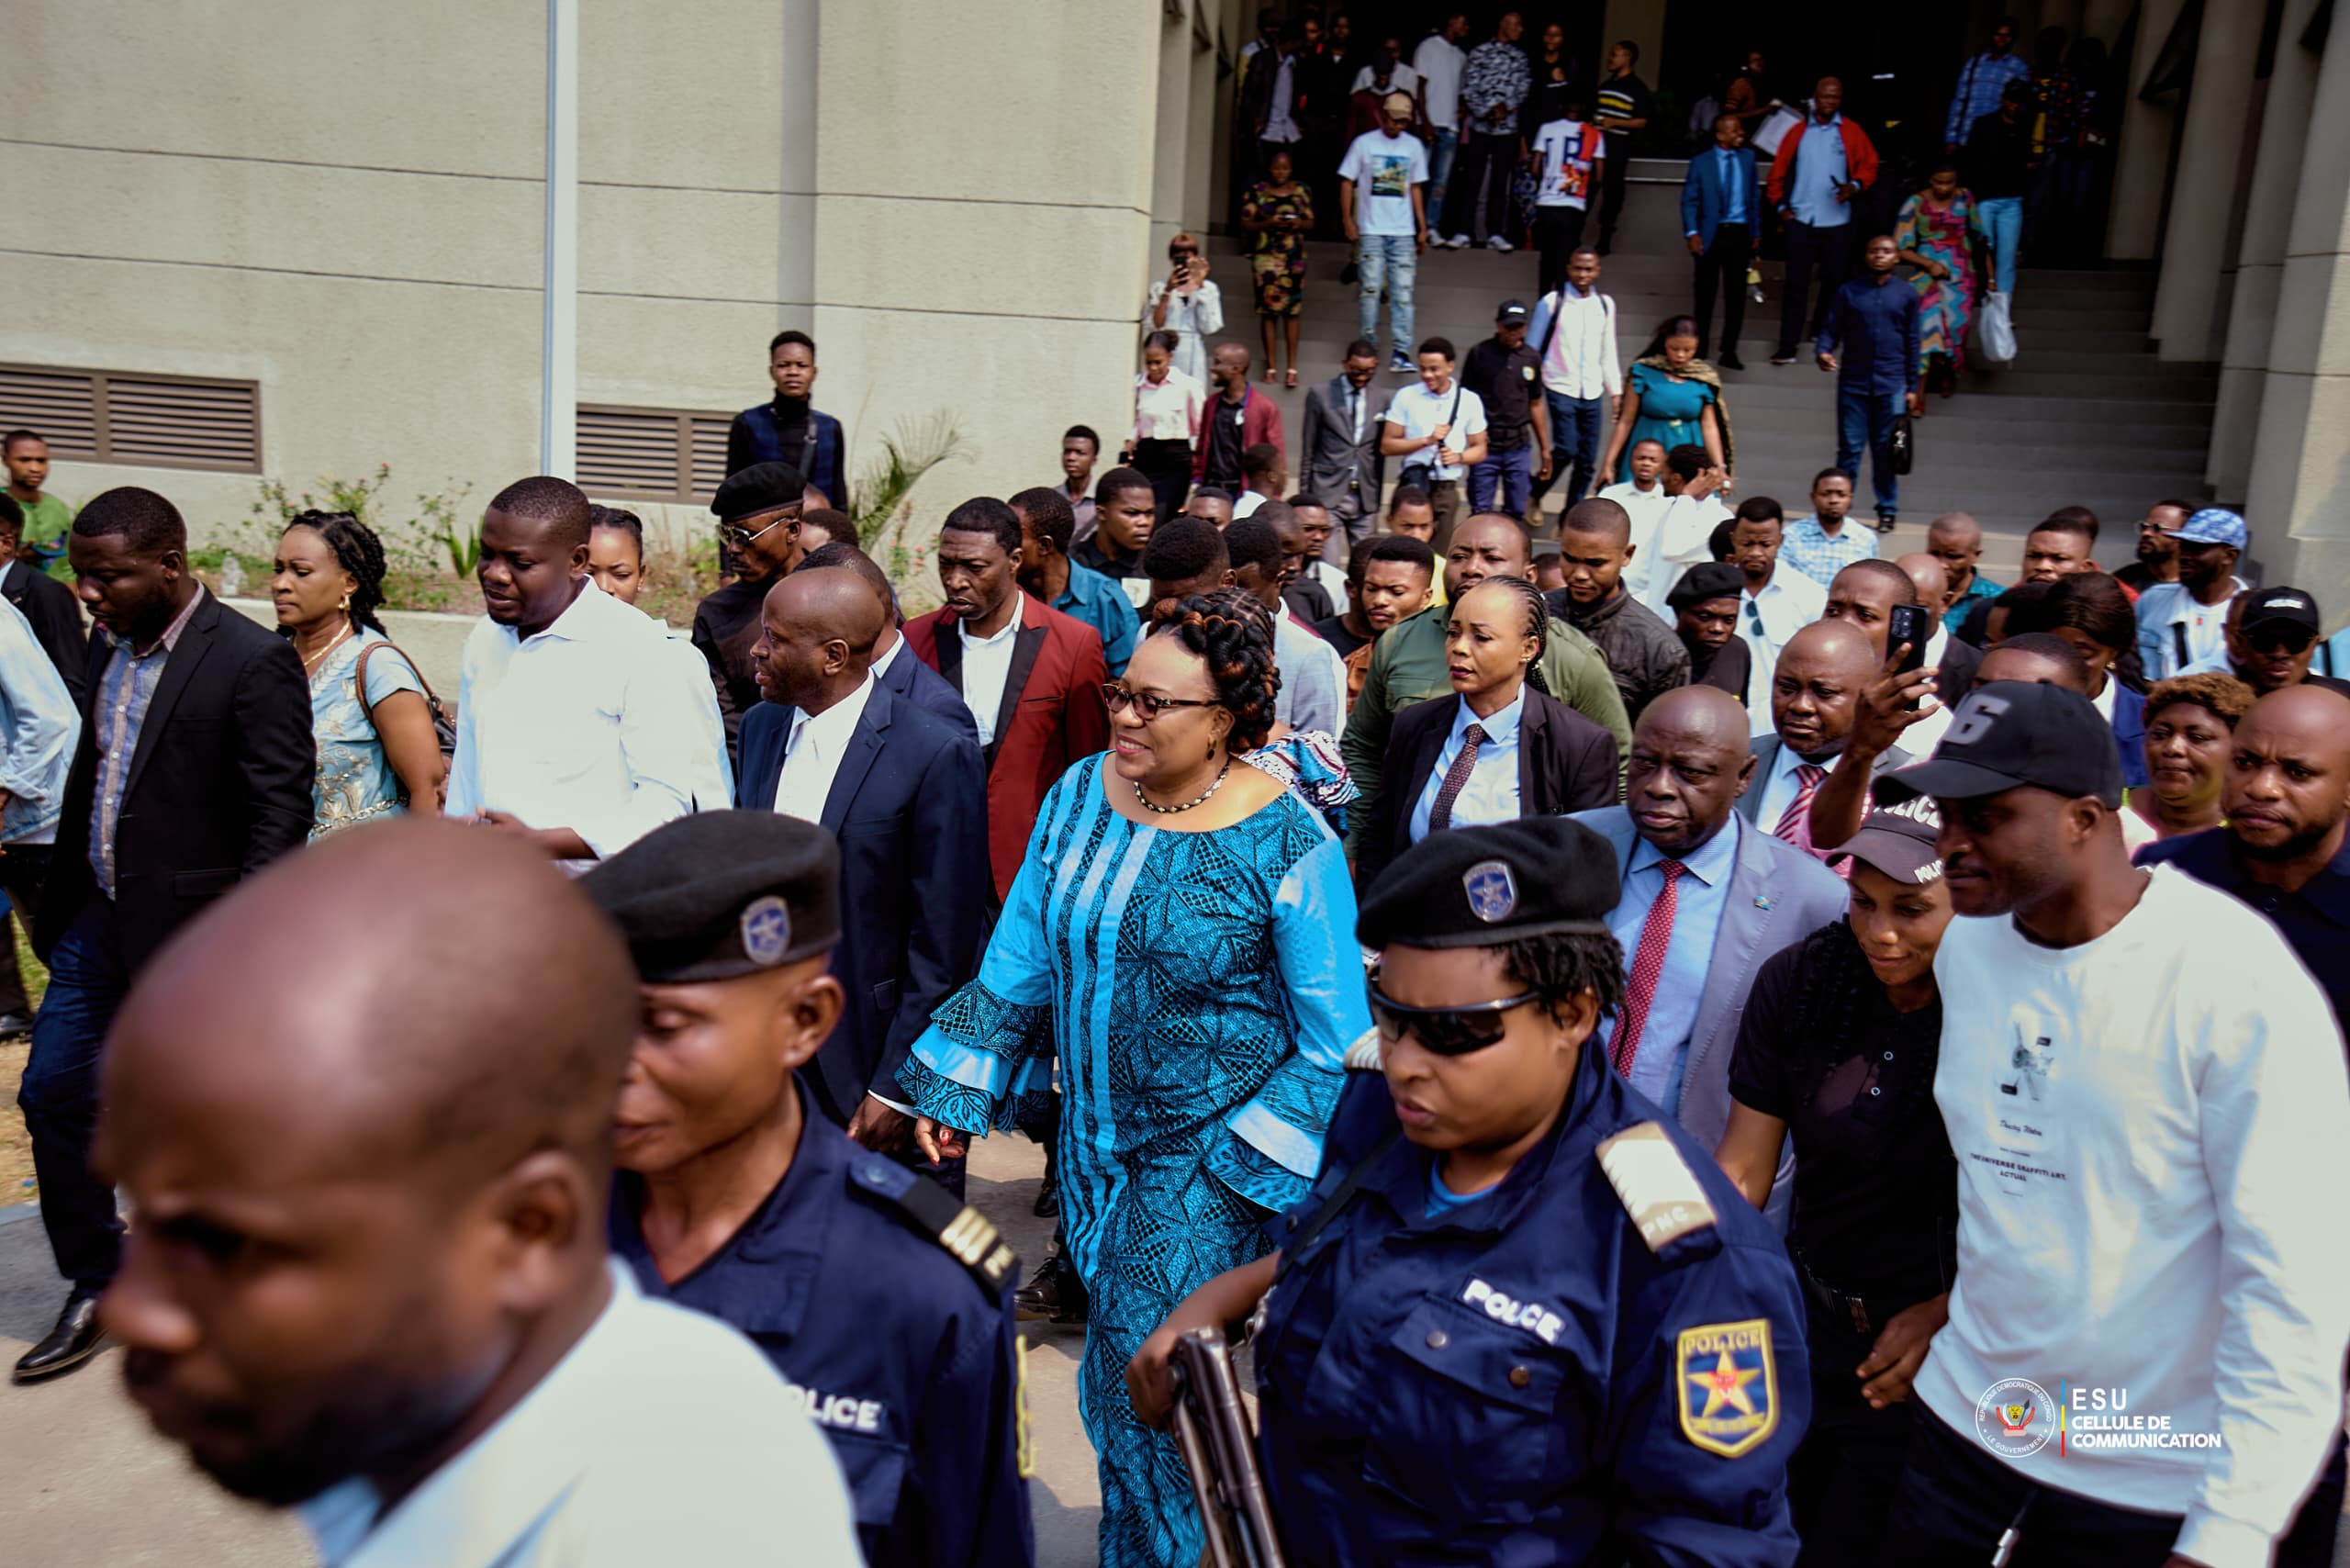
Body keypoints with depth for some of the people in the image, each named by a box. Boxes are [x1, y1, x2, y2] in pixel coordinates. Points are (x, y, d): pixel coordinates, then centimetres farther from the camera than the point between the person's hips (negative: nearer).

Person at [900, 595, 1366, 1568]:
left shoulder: (1288, 846, -18)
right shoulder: (1079, 795, -3)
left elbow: (1335, 1041, -11)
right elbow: (1020, 958, 6)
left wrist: (1249, 1163, -14)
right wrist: (953, 1096, 5)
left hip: (1210, 1153, -5)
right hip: (1094, 1135, 5)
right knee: (1116, 1374, 18)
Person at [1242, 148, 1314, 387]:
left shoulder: (1302, 192, 10)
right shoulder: (1256, 192, 4)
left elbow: (1311, 223, 13)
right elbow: (1245, 222, 2)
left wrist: (1299, 223, -9)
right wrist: (1268, 223, -14)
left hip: (1294, 256, 1)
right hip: (1265, 255, -1)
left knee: (1293, 309, -3)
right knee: (1268, 308, -3)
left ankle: (1292, 366, 0)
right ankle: (1271, 365, 4)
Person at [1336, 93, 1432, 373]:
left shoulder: (1414, 146, 10)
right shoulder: (1364, 143, 2)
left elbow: (1416, 189, 14)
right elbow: (1347, 182, 3)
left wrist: (1422, 228, 11)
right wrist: (1348, 220, -6)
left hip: (1403, 232, 2)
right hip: (1370, 231, -2)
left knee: (1403, 292, -3)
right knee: (1370, 289, -2)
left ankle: (1399, 353, -4)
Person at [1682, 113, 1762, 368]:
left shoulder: (1748, 157, 7)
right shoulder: (1701, 162, -2)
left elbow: (1755, 196, 11)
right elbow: (1689, 201, -2)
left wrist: (1756, 232, 8)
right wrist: (1692, 233, -12)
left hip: (1740, 233, 2)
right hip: (1710, 234, -2)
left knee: (1736, 293, 1)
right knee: (1706, 292, 6)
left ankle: (1729, 352, 7)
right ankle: (1700, 347, 20)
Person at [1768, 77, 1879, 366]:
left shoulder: (1852, 133, 5)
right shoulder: (1797, 131, 6)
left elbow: (1869, 165, 6)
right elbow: (1778, 171, 7)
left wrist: (1855, 186, -13)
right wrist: (1780, 205, -2)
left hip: (1837, 221, 1)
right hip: (1800, 220, -1)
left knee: (1835, 281, 5)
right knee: (1796, 283, -4)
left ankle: (1823, 337, 23)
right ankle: (1787, 347, -4)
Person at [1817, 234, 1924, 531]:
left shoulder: (1907, 295, 8)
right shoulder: (1849, 292, 5)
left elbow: (1912, 343, 10)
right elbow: (1831, 329, 3)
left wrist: (1912, 388, 8)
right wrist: (1824, 352, -20)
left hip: (1891, 386, 0)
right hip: (1853, 383, 0)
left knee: (1886, 450, 3)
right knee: (1849, 448, 1)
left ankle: (1887, 511, 11)